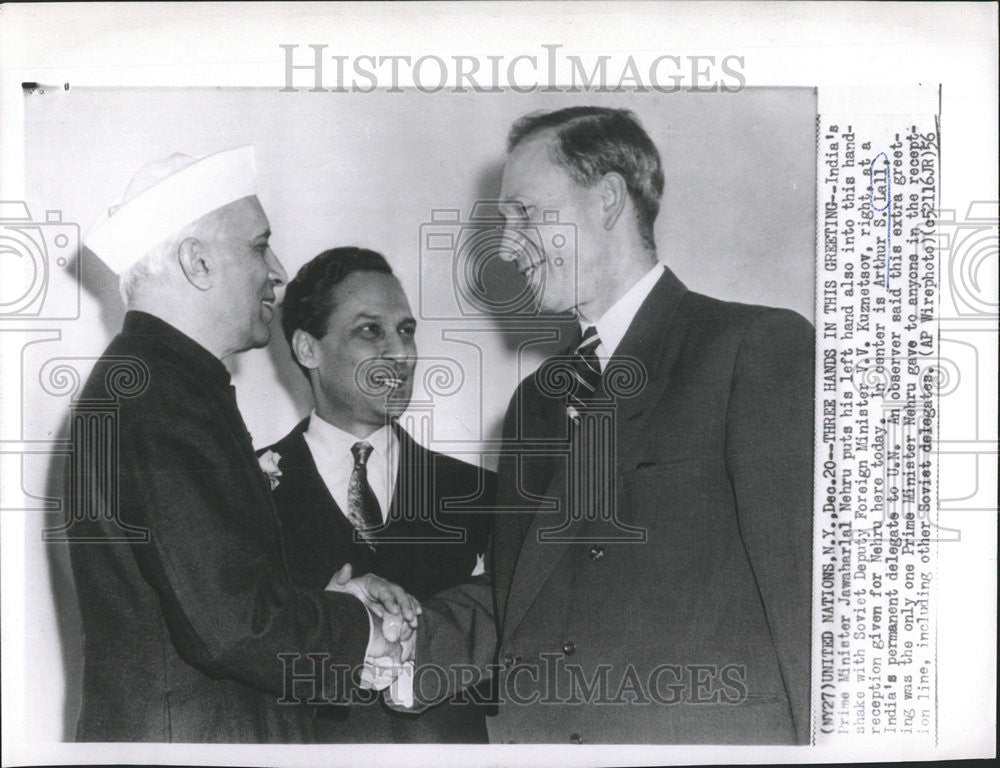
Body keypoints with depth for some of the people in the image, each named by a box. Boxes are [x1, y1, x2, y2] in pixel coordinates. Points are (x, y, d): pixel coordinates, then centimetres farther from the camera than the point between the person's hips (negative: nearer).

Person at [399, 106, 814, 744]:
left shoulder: (762, 347, -6)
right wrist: (413, 647, 0)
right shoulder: (538, 399, 15)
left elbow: (806, 592, -10)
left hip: (713, 736, -6)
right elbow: (516, 597, 14)